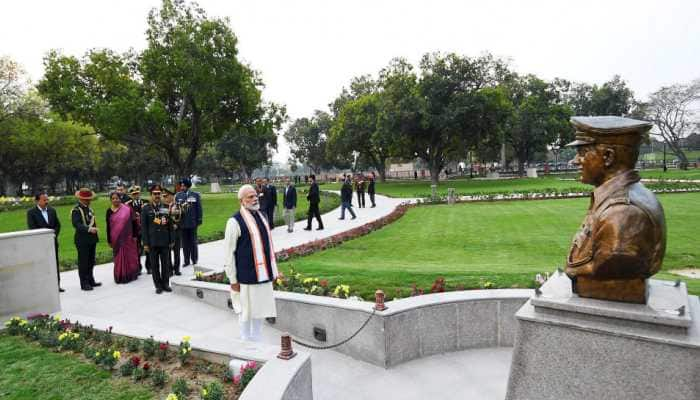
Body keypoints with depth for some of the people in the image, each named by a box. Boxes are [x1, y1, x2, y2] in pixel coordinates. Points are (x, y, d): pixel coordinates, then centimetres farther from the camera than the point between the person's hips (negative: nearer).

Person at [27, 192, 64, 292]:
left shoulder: (52, 210, 9)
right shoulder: (31, 212, -4)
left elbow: (58, 224, 10)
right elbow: (32, 228, -10)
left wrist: (54, 234, -5)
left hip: (53, 241, 4)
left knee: (55, 264, 7)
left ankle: (57, 285, 14)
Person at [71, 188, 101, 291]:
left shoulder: (89, 209, 15)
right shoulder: (76, 210, -11)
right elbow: (76, 224, -23)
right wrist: (89, 229, -35)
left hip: (92, 239, 8)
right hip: (82, 240, -8)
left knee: (91, 262, 14)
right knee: (83, 262, -2)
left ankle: (91, 281, 23)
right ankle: (84, 283, 5)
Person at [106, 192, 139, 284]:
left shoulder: (127, 209, -5)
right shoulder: (109, 211, 2)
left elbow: (133, 222, -3)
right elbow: (108, 227, 4)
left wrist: (134, 236, -6)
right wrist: (109, 241, 3)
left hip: (128, 237, -1)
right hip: (116, 239, 2)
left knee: (130, 256, 6)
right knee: (119, 258, 7)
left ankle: (130, 275, 21)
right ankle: (120, 276, 18)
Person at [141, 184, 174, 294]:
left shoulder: (165, 208, 5)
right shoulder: (146, 209, 0)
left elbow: (170, 225, 7)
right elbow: (144, 227, -2)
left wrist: (172, 240, 4)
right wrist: (145, 243, -6)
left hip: (165, 241, 2)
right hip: (152, 242, -1)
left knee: (166, 264, 7)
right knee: (155, 265, 6)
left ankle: (166, 284, 19)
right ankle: (158, 285, 16)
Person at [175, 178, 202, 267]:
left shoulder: (195, 195, -1)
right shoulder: (178, 196, 4)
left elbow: (199, 208, 0)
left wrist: (199, 219, -4)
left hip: (192, 222, -2)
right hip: (182, 223, 2)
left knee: (193, 241, 9)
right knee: (185, 242, 8)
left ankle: (194, 260, 20)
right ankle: (186, 261, 17)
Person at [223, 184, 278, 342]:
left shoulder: (262, 216, 8)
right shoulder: (235, 221, -13)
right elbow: (228, 253, -11)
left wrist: (273, 270, 15)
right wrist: (233, 280, -10)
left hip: (264, 275, 6)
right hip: (247, 276, -6)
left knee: (259, 311, 16)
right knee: (246, 313, 7)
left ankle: (257, 343, 32)